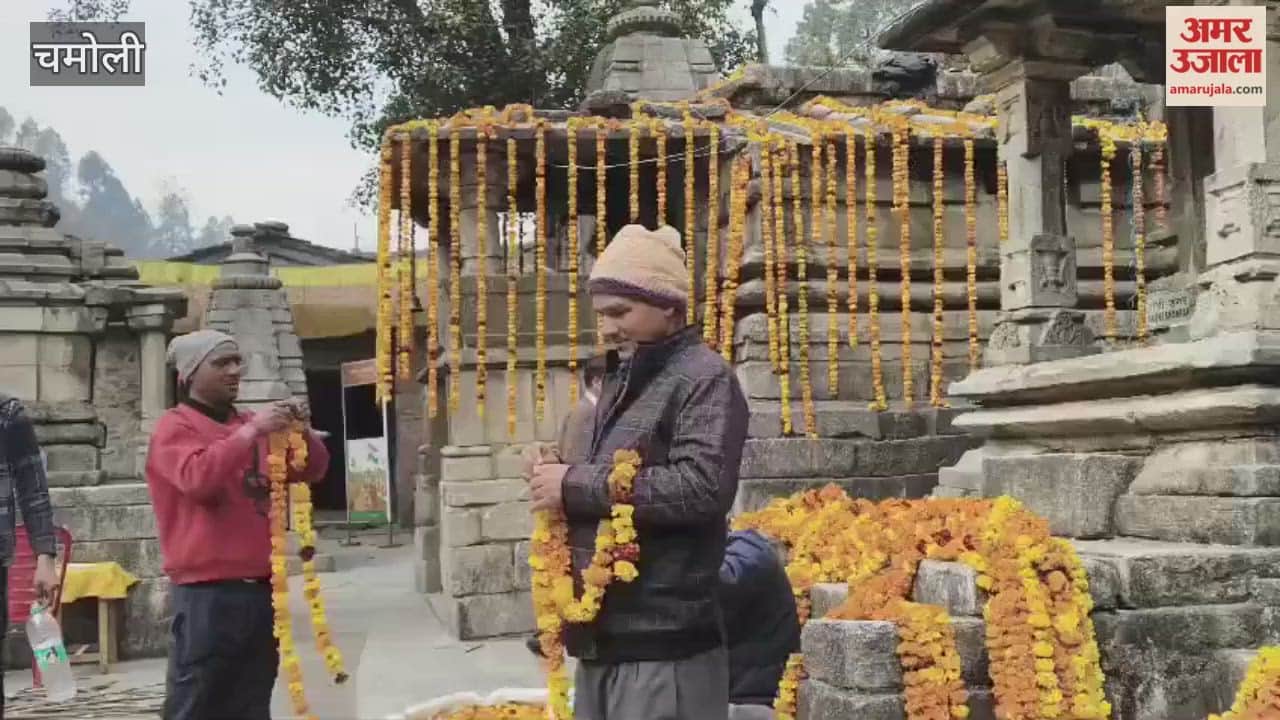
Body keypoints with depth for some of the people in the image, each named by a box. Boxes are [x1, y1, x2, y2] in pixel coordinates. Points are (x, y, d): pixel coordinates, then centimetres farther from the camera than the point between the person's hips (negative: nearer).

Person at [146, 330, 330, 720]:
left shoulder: (251, 426, 17)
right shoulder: (174, 427, -2)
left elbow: (311, 470, 15)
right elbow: (197, 478, -22)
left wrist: (303, 432, -5)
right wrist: (251, 432, -26)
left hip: (260, 587, 7)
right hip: (207, 592, -6)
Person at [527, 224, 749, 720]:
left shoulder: (704, 377, -9)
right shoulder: (622, 380, 18)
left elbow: (702, 488, -23)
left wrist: (576, 485, -17)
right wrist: (557, 479, 4)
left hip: (663, 642, -8)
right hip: (604, 634, 8)